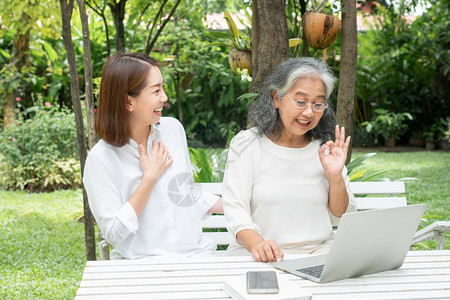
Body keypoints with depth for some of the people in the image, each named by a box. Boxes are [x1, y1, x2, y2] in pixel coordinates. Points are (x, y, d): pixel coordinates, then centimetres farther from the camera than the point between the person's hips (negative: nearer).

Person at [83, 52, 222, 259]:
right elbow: (113, 233, -11)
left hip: (196, 255, 4)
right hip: (142, 264, -3)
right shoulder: (100, 159, -9)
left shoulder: (173, 129, 7)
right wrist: (150, 177, -11)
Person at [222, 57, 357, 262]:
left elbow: (341, 217, 12)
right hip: (257, 256, -3)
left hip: (318, 252, 4)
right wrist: (257, 244, -29)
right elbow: (235, 209, -9)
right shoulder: (246, 144, 0)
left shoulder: (326, 148, 10)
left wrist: (335, 176, -7)